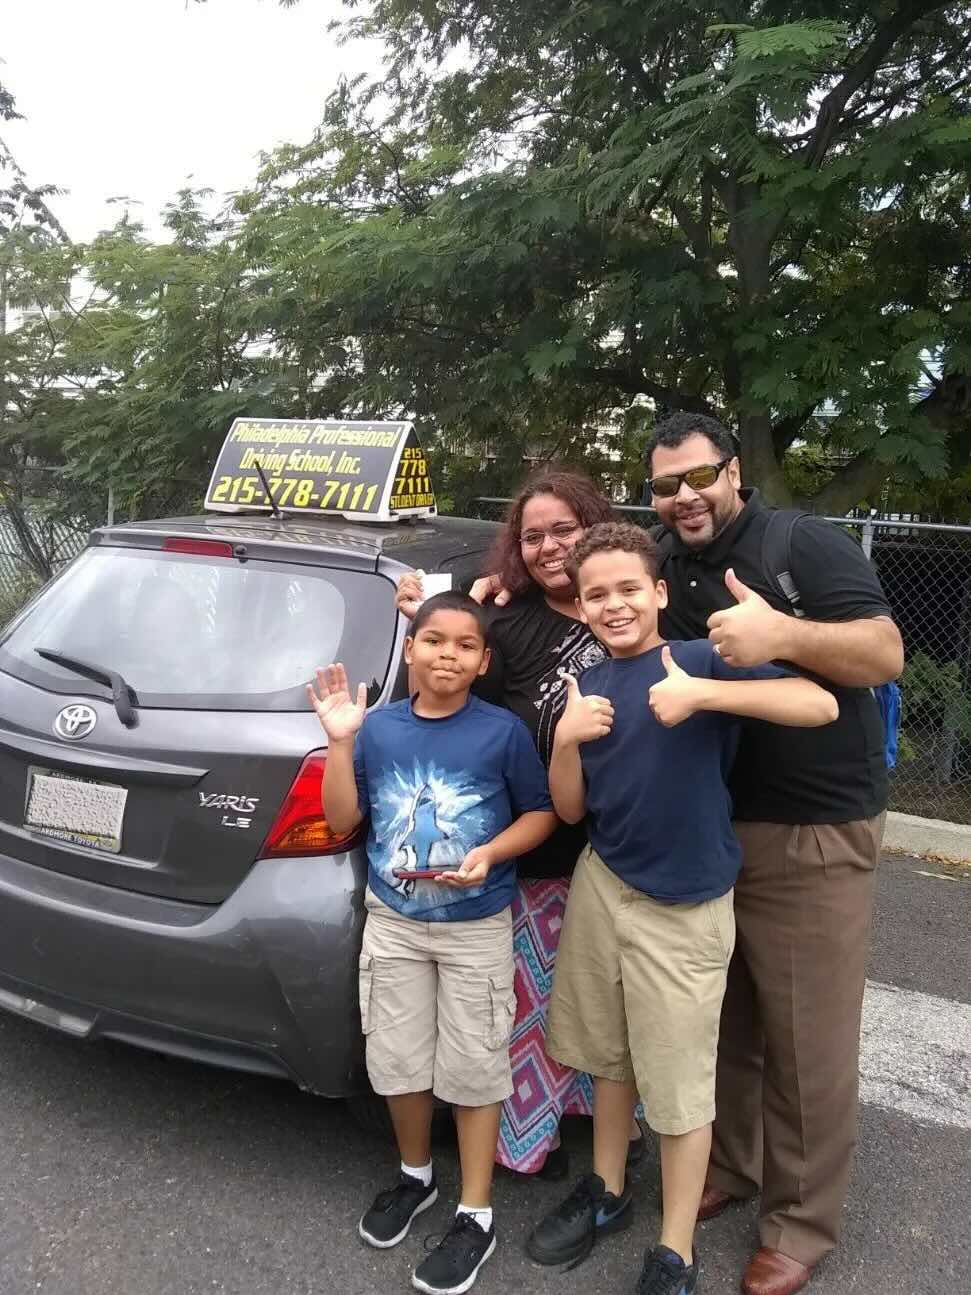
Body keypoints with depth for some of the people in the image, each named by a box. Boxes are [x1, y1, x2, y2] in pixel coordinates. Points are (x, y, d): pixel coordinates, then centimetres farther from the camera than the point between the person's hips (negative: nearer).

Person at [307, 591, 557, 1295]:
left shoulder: (504, 731, -12)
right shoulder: (379, 726, -4)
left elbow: (541, 813, -4)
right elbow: (343, 818, 0)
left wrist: (492, 853, -21)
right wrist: (340, 740, -11)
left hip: (477, 929, -3)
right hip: (392, 923, 3)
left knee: (472, 1069, 7)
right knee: (397, 1060, 16)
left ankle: (476, 1215, 26)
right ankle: (416, 1175, 42)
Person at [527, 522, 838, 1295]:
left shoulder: (700, 658, -13)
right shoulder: (588, 686, 4)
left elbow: (822, 705, -25)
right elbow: (570, 809, 5)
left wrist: (701, 694, -33)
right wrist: (566, 739, -13)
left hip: (685, 907, -5)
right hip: (601, 887, 6)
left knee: (680, 1088, 7)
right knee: (609, 1057, 22)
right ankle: (607, 1193, 44)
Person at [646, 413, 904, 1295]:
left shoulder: (808, 545, -8)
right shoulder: (663, 566, 9)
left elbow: (887, 655, -15)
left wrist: (783, 634, -33)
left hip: (813, 836, -5)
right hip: (702, 830, 5)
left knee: (808, 1042, 6)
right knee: (724, 1022, 18)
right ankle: (729, 1164, 39)